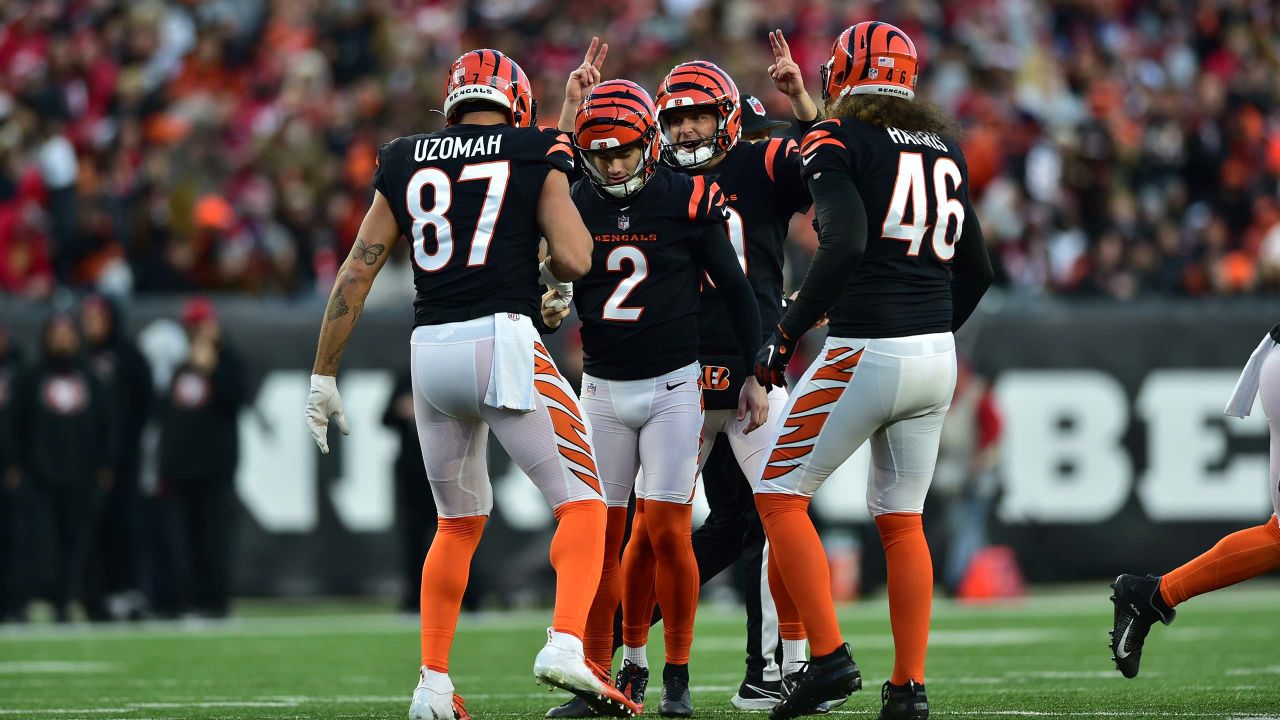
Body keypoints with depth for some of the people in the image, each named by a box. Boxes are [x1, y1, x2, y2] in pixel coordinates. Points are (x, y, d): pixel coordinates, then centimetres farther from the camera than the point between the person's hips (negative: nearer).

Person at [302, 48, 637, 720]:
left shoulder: (405, 162, 15)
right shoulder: (536, 156, 5)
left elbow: (357, 272, 13)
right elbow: (574, 260, -4)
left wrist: (323, 377, 17)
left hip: (430, 349, 5)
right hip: (502, 339, -5)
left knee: (459, 521, 21)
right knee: (581, 505, 1)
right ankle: (565, 643, -21)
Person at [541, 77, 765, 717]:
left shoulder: (687, 201, -7)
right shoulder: (573, 207, 1)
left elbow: (735, 291, 1)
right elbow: (557, 291, 13)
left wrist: (757, 376, 1)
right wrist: (549, 311, -10)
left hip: (673, 387, -3)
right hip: (602, 390, 3)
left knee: (668, 531, -8)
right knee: (602, 538, 0)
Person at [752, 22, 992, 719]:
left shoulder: (837, 140, -6)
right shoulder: (945, 148, 14)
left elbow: (845, 244, -20)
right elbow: (976, 270, 18)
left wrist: (785, 334, -12)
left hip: (865, 352, -6)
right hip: (937, 355, 6)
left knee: (780, 496, 5)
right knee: (901, 519, 14)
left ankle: (829, 657, -5)